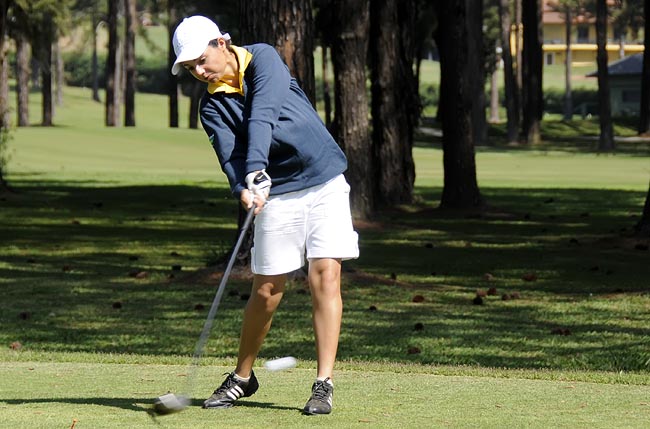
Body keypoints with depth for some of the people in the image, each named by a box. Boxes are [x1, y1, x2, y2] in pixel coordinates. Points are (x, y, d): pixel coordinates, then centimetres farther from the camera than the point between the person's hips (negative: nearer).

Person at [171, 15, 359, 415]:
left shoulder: (263, 58, -5)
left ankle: (324, 383, -10)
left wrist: (256, 169, -34)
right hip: (276, 194, 2)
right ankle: (242, 377, 21)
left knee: (325, 274, -11)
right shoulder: (213, 106, 2)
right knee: (266, 288, 2)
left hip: (325, 183, -2)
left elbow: (263, 117, -20)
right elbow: (230, 153, -15)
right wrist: (243, 188, -36)